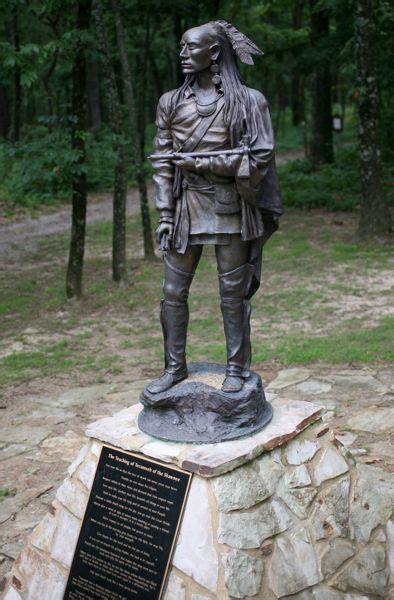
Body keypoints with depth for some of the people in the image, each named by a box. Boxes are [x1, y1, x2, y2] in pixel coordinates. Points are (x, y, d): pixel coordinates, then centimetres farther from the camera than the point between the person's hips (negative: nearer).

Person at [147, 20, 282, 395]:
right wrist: (165, 215, -1)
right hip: (186, 207, 3)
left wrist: (200, 162, -14)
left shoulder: (248, 101, -2)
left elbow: (259, 157, -9)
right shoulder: (171, 103, 7)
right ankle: (174, 367, 18)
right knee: (173, 292, 5)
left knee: (233, 292, 4)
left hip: (230, 208, -3)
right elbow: (163, 162, 6)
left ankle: (236, 369, 17)